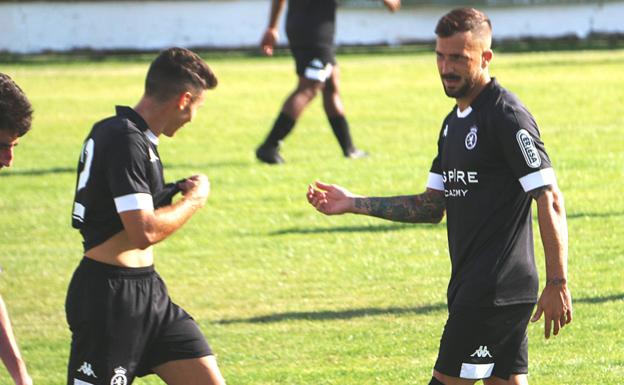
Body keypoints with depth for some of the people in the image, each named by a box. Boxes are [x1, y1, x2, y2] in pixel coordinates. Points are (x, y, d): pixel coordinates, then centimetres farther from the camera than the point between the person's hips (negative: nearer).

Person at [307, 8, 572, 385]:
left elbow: (551, 201, -16)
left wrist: (558, 284, -20)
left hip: (495, 292, -9)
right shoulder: (455, 122, 17)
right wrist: (354, 204, 15)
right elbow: (431, 207, 21)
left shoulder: (507, 116, -13)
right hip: (472, 285, 9)